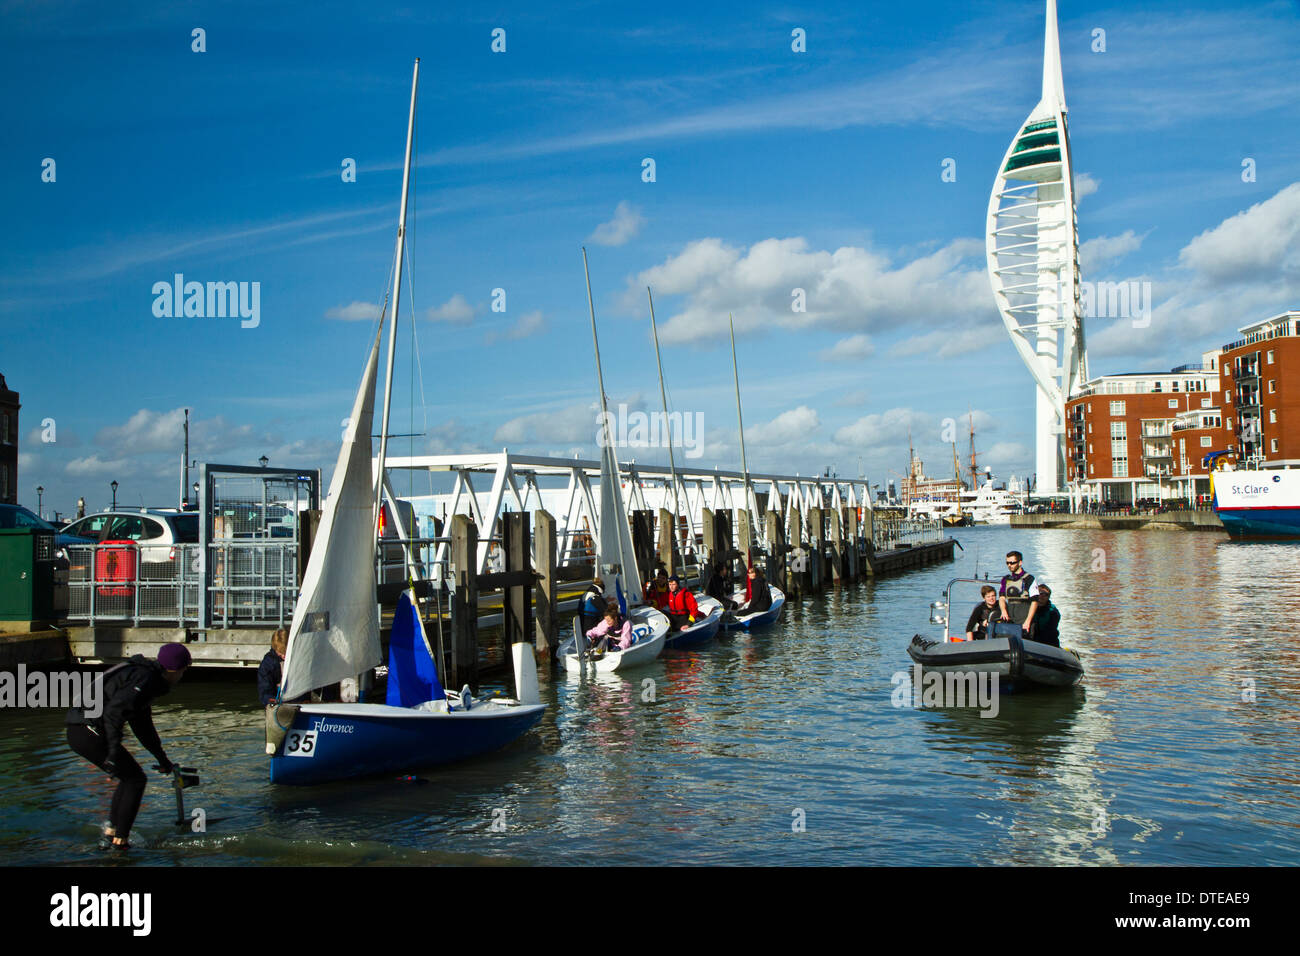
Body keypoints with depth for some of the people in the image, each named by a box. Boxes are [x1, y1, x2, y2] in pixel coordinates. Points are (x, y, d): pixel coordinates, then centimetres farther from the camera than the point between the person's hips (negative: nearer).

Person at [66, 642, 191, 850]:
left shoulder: (149, 678, 20)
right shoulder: (145, 679, -12)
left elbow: (142, 725, 31)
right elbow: (114, 710, -25)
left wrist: (162, 757, 34)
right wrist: (114, 751, -27)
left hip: (77, 732, 10)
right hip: (90, 731, -10)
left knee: (129, 777, 20)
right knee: (135, 779, 0)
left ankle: (112, 829, 23)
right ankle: (120, 838, 2)